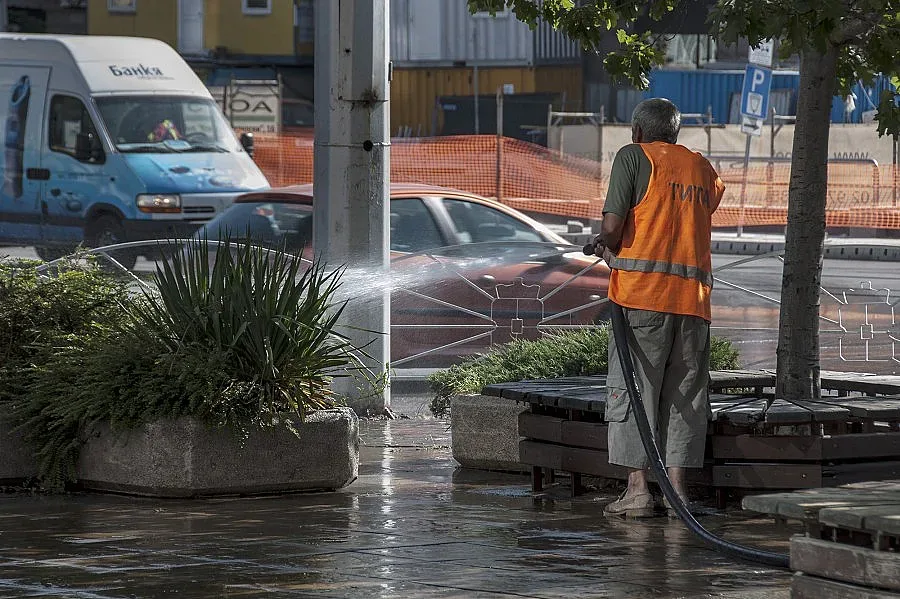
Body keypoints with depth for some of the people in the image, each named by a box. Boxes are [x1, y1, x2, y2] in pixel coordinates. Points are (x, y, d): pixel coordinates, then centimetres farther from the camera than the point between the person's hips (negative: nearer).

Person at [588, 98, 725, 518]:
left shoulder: (634, 156, 3)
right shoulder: (703, 169, 19)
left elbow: (613, 224, -8)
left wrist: (607, 246, 14)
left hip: (642, 293, -5)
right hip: (693, 295, 5)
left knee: (632, 390, -1)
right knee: (683, 394, 8)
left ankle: (638, 490, -5)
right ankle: (676, 489, 5)